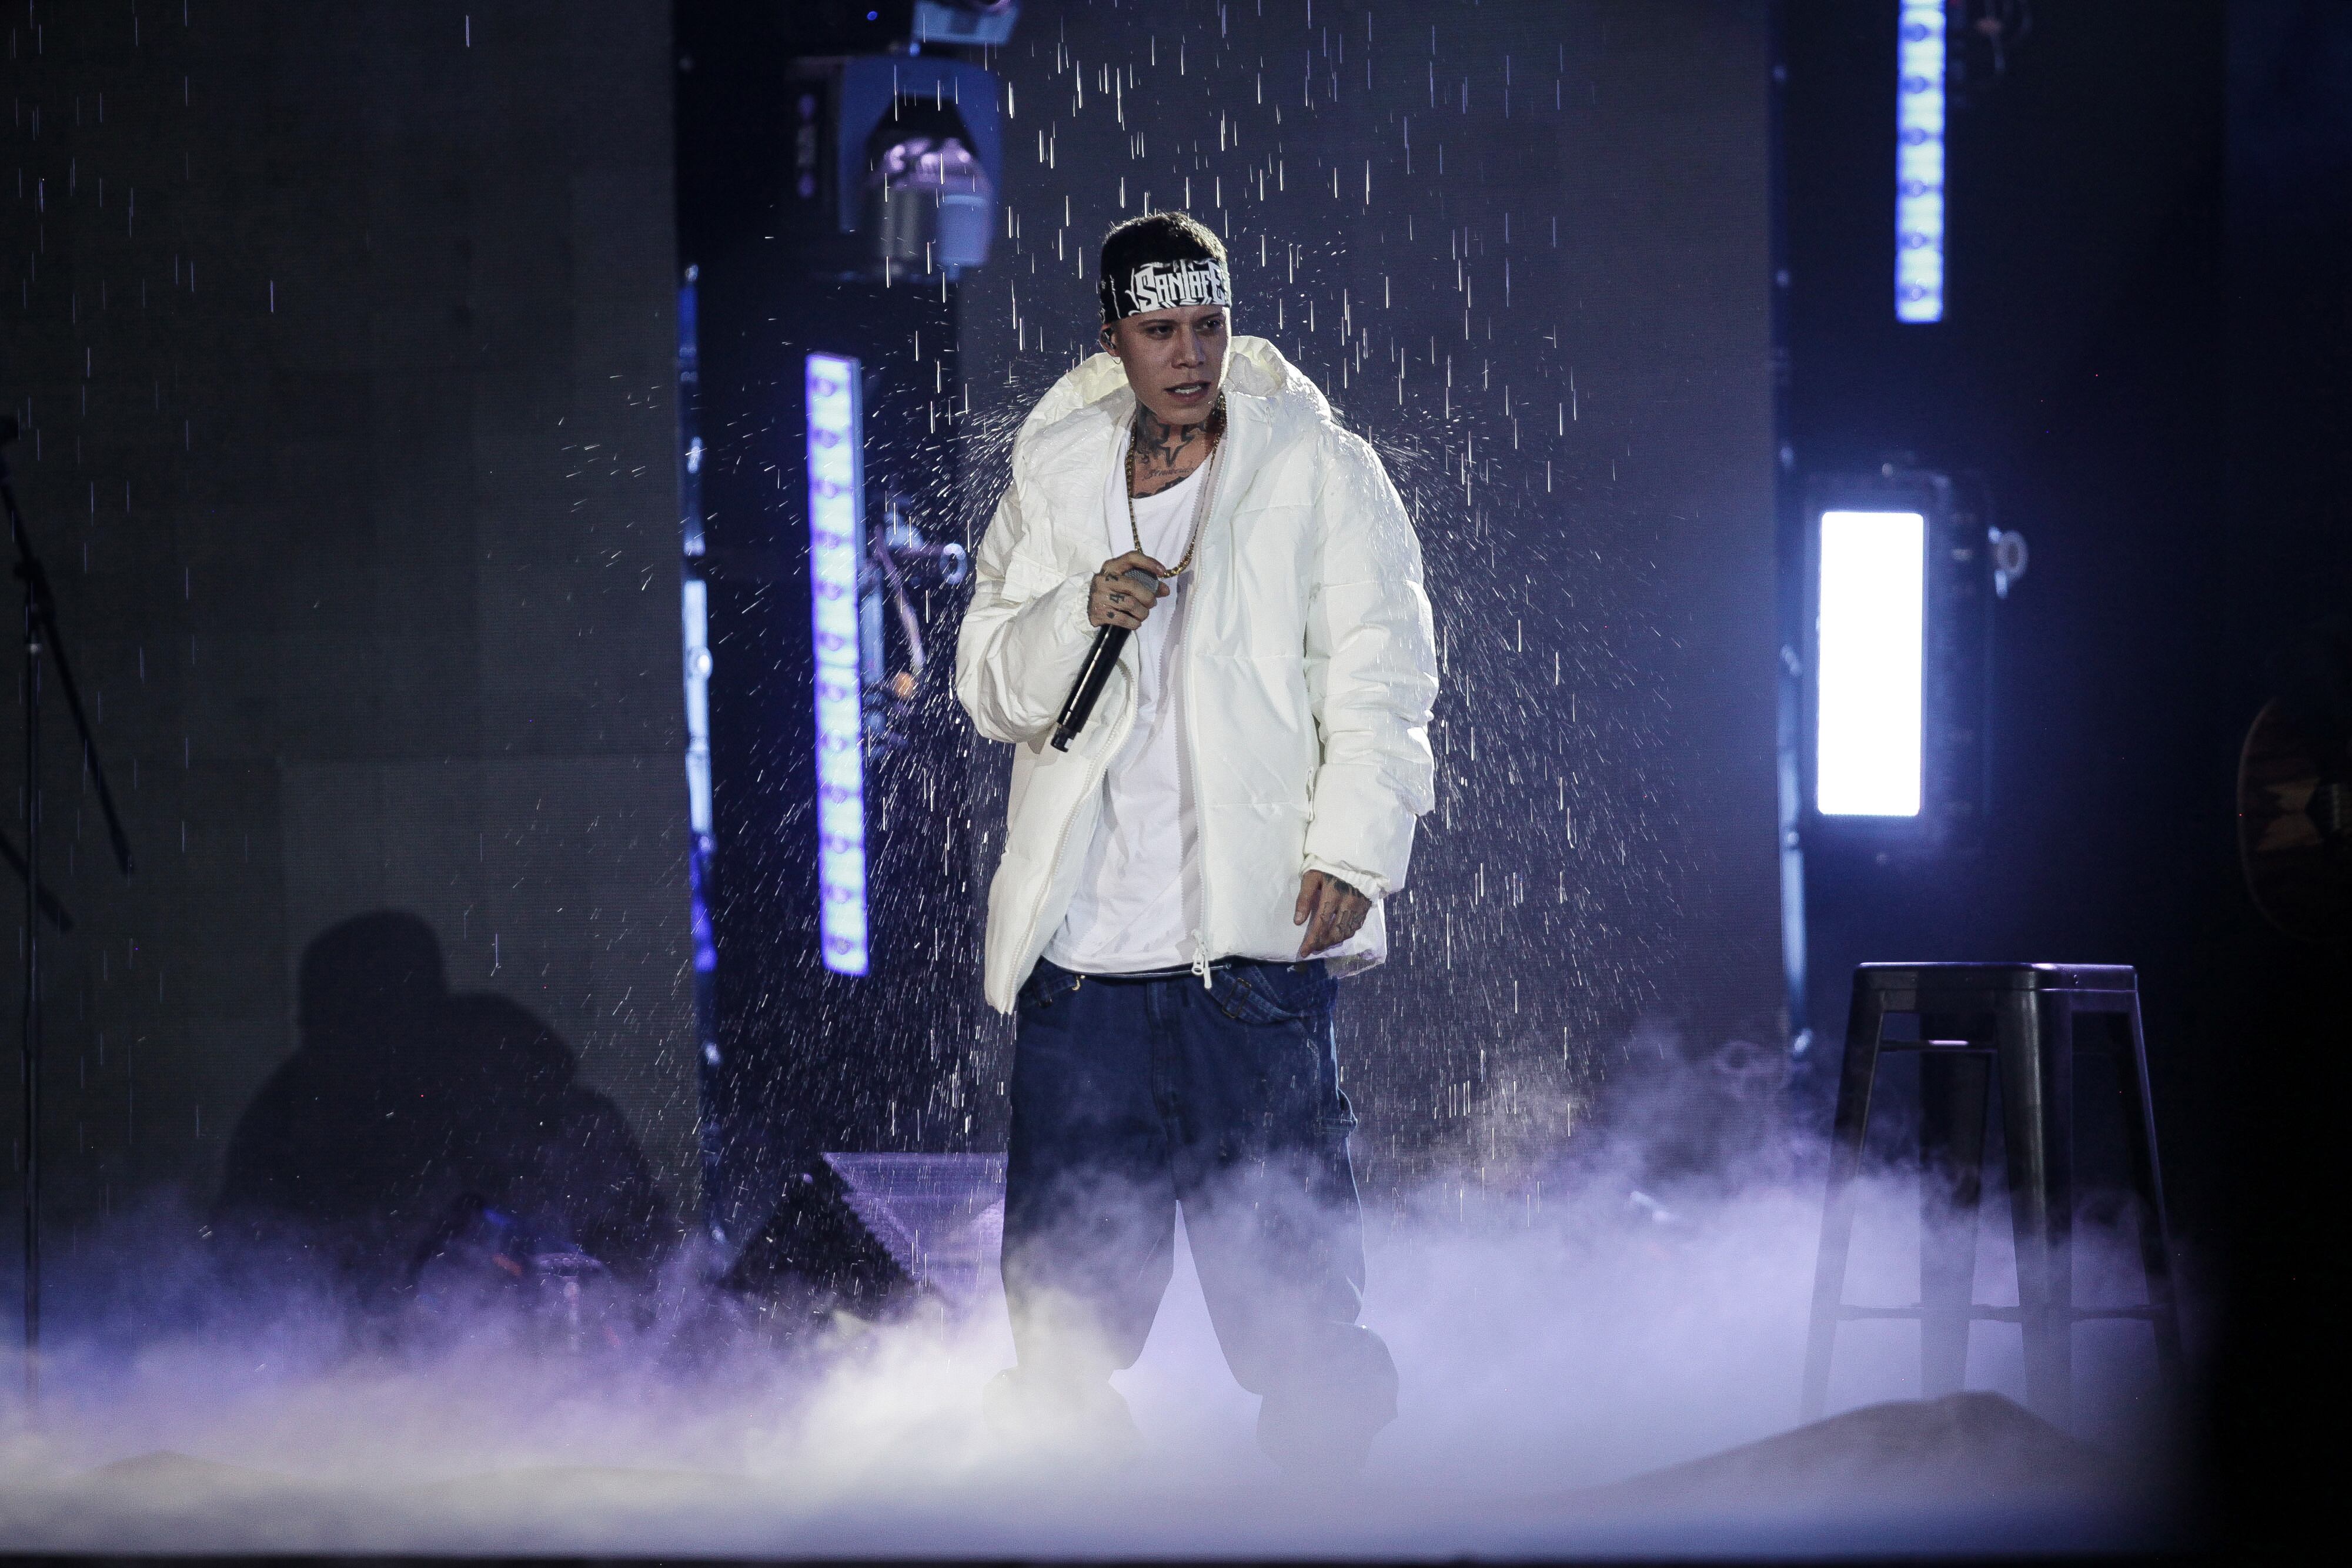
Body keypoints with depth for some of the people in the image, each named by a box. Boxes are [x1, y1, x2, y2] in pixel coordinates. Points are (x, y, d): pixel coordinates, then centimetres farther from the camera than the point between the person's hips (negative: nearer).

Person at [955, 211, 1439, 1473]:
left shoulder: (1319, 473, 4)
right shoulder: (1052, 485, 14)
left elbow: (1379, 682, -1)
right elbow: (990, 687, 13)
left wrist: (1351, 852, -14)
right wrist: (1079, 615, -7)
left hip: (1253, 939, -3)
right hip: (1081, 954, 3)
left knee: (1283, 1269, -5)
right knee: (1064, 1294, 5)